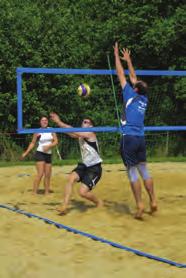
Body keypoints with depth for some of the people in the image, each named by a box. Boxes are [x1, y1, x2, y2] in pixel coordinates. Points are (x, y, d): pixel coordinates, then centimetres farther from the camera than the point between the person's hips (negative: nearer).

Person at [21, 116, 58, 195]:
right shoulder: (37, 132, -3)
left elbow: (56, 141, 1)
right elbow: (32, 143, 5)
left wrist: (49, 146, -17)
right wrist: (26, 153, 0)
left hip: (49, 154, 5)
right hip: (40, 154, -5)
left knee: (48, 175, 6)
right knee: (40, 174, -16)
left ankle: (46, 193, 13)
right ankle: (34, 193, -16)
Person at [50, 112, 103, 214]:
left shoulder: (90, 134, -17)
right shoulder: (80, 135, 7)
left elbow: (74, 131, -28)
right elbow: (71, 133, -9)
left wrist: (59, 122, -29)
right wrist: (58, 122, -22)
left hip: (95, 168, -7)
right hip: (84, 165, 7)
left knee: (83, 192, -16)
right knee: (71, 178, -20)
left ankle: (99, 202, 14)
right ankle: (64, 206, -19)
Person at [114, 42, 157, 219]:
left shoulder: (131, 96, -4)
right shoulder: (144, 99, 10)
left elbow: (121, 75, 3)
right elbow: (133, 77, 23)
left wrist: (117, 55, 13)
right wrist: (128, 60, 32)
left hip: (129, 138, -6)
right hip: (141, 138, 6)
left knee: (132, 172, -5)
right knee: (143, 170, 11)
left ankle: (140, 205, -11)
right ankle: (153, 202, 7)